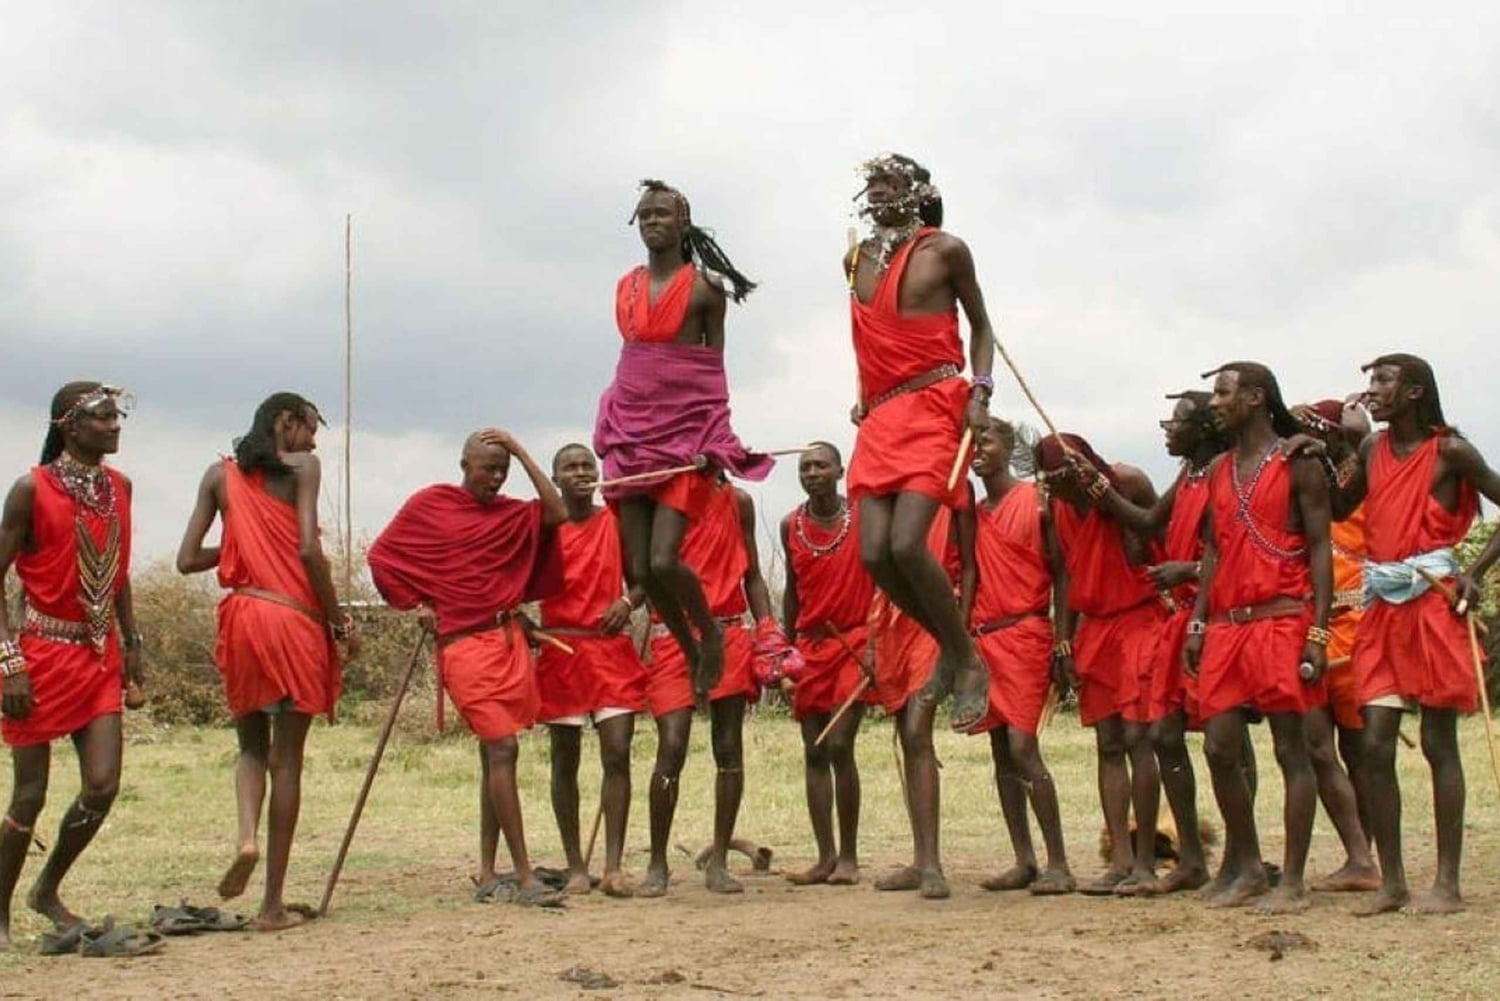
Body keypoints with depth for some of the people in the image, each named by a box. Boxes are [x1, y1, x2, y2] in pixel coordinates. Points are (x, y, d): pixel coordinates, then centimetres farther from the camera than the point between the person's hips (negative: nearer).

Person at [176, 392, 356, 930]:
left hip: (241, 616, 3)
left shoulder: (219, 475, 13)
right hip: (296, 622, -3)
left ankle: (247, 835, -9)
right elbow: (309, 550, -10)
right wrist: (338, 619, -2)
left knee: (252, 744, 21)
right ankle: (273, 904, 4)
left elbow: (188, 560, 8)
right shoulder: (302, 467, 1)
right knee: (287, 757, 3)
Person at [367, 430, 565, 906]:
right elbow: (382, 556, 7)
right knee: (502, 749, -14)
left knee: (494, 755, 9)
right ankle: (524, 877, -14)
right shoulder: (429, 505, 2)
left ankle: (487, 874, 17)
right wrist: (416, 604, -2)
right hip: (463, 646, -5)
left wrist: (520, 451, -3)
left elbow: (557, 514, -7)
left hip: (510, 639, 5)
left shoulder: (511, 513, 11)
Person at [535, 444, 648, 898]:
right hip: (560, 651, 0)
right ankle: (575, 866, 11)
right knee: (565, 758, 4)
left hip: (611, 648, 0)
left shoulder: (618, 522, 6)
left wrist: (628, 600, -4)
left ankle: (613, 865, -8)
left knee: (617, 753, -8)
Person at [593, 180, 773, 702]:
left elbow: (714, 365, -2)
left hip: (687, 430, -5)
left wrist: (714, 440, -10)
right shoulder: (626, 287, 12)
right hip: (633, 432, 5)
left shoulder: (704, 286, -2)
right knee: (640, 569, 2)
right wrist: (613, 432, 13)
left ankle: (711, 634, 12)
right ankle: (691, 653, 22)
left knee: (664, 560, -16)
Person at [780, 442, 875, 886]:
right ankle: (826, 857, 9)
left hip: (854, 641, -5)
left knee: (839, 746, -13)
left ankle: (849, 856, -4)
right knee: (814, 753, 4)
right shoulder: (791, 526, 7)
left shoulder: (863, 518, -5)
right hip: (810, 645, 5)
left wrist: (876, 644, -14)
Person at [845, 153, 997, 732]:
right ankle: (950, 648, 13)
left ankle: (970, 663, -4)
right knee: (873, 552, -8)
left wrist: (980, 392, -4)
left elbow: (980, 325, 9)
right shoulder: (856, 260, 15)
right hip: (880, 417, 6)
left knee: (906, 544, -21)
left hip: (933, 407, -6)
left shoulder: (944, 250, 2)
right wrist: (863, 396, 16)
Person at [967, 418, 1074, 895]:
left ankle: (1058, 864, -10)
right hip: (984, 637, 7)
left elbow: (1059, 570, -4)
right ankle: (1024, 862, 11)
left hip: (1025, 632, -6)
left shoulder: (1036, 499, -3)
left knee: (1022, 747, -14)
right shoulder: (973, 513, 15)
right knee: (1001, 753, 6)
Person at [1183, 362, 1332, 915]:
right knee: (1219, 749, 4)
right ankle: (1249, 870, 16)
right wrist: (1197, 624, 11)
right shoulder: (1219, 472, 17)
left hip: (1282, 621, -7)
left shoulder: (1296, 464, -2)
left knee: (1291, 749, -3)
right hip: (1226, 625, 7)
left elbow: (1320, 547, -5)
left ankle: (1292, 881, 1)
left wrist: (1319, 631, -13)